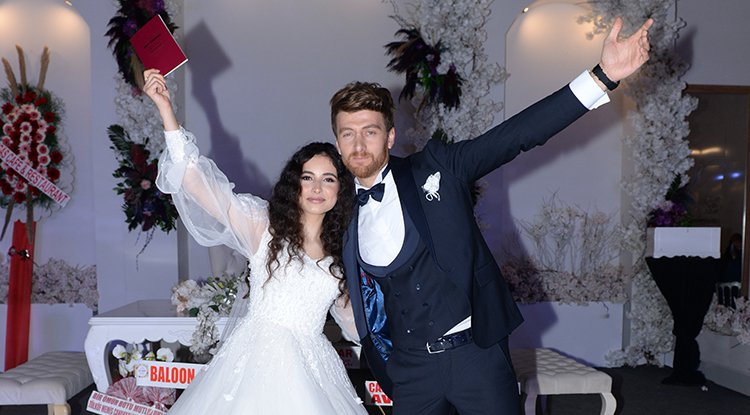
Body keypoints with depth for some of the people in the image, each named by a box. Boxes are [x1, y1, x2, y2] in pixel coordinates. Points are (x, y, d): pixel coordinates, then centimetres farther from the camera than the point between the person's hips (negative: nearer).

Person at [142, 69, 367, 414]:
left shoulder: (343, 250, 9)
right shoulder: (263, 223, -2)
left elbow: (352, 315, 21)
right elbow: (195, 180, -10)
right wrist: (165, 108, -14)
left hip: (311, 366, 3)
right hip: (258, 358, -3)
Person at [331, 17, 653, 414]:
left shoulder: (436, 167, -4)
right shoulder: (347, 220, 5)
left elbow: (517, 134, -13)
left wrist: (603, 75, -22)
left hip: (476, 354, -2)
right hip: (410, 369, 3)